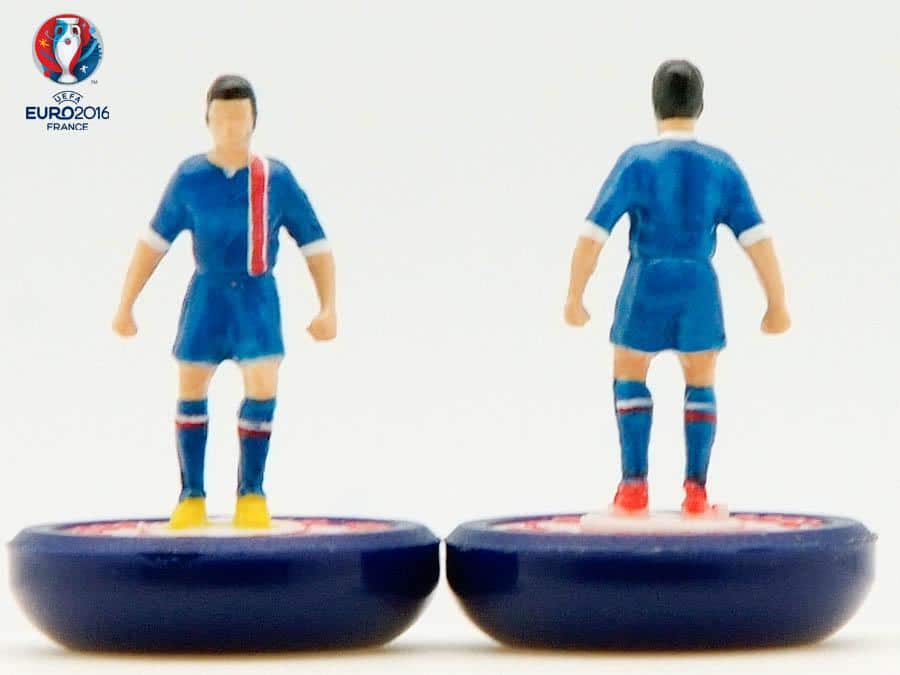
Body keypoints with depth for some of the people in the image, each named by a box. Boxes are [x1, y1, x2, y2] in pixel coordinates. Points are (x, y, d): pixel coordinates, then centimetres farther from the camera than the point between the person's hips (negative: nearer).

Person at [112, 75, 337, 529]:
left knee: (262, 388, -14)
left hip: (257, 295, -1)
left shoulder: (277, 179, -8)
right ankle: (192, 495, 16)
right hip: (208, 293, 1)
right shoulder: (189, 178, -5)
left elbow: (316, 246, -2)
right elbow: (154, 242, 4)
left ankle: (251, 492, 2)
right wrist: (126, 306, 3)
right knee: (190, 389, 2)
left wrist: (328, 309, -12)